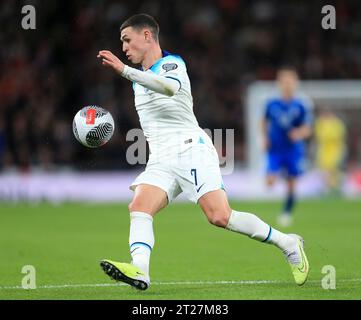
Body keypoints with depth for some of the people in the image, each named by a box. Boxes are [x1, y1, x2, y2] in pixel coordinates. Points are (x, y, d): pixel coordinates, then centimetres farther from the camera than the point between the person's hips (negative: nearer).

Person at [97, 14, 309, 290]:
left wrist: (123, 70, -34)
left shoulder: (172, 64, -3)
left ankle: (288, 244, -2)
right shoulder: (140, 78, 23)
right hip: (160, 161, 8)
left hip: (191, 151, -7)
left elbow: (169, 87, -29)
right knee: (139, 209, -20)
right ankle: (140, 270, -40)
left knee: (220, 217, -18)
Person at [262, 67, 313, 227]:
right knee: (270, 180, -17)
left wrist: (300, 133, -23)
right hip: (275, 149, 0)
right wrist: (265, 137, 2)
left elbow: (307, 129, -2)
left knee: (291, 184, 3)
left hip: (294, 150, 0)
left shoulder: (301, 106, -2)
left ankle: (287, 213, 19)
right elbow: (265, 122, 16)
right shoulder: (272, 104, 1)